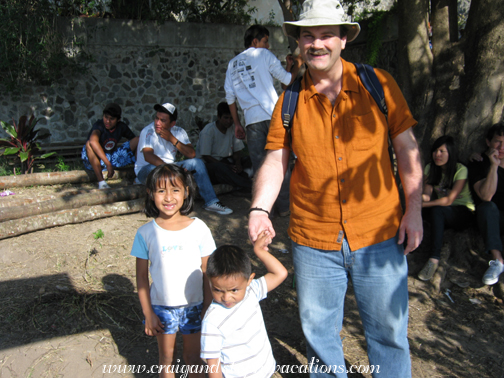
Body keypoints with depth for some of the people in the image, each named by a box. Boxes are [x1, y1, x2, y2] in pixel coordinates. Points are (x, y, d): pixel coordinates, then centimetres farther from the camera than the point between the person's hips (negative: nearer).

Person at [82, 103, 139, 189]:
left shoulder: (121, 127, -3)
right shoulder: (99, 125, -23)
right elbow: (93, 141, -44)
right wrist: (108, 164, -50)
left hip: (113, 158, 5)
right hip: (95, 161, -5)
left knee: (137, 140, -8)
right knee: (89, 144, -38)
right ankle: (101, 181, -37)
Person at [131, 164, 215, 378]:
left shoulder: (198, 228, -11)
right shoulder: (146, 233, -11)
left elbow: (206, 272, -5)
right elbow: (142, 276, -3)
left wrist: (208, 308, -4)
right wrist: (148, 314, -4)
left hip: (193, 306, 0)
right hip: (161, 306, 0)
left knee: (193, 358, 15)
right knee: (166, 358, 17)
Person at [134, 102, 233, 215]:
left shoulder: (178, 132, -2)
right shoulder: (148, 131, -17)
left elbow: (191, 154, -12)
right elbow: (148, 156, -34)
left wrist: (172, 139, -22)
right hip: (145, 171, -5)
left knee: (197, 162, -11)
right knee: (155, 169, -40)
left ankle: (211, 202, -11)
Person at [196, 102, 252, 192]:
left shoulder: (232, 130, 6)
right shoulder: (208, 131, -11)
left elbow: (236, 151, 7)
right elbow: (206, 157, -15)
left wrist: (238, 164, -18)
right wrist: (228, 167, -24)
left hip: (226, 162, 7)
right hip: (208, 164, -6)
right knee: (219, 167, -40)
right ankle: (250, 187, -53)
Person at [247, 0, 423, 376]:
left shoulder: (378, 84, -3)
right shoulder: (289, 101, 0)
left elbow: (407, 147, 2)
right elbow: (275, 162, 0)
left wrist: (414, 210, -1)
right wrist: (259, 209, -16)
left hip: (380, 236, -1)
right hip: (313, 241, 2)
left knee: (389, 331, 14)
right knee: (319, 332, 18)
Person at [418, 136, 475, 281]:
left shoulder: (461, 170, -14)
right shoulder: (430, 168, 2)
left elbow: (449, 200, -23)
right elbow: (427, 192, -11)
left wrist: (423, 204, -33)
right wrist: (424, 197, -36)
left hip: (463, 213, -5)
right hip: (442, 215, 5)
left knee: (437, 210, -35)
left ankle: (435, 258, -40)